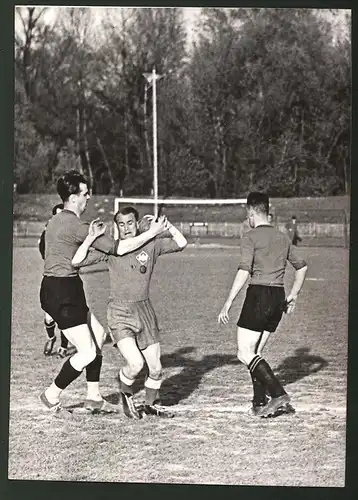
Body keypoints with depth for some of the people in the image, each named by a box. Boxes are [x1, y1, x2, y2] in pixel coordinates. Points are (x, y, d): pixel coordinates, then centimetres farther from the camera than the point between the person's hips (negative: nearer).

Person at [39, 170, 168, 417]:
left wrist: (90, 238, 5)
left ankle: (93, 397, 21)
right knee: (88, 352, -7)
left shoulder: (57, 220, 13)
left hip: (54, 289, 11)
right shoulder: (75, 225, -18)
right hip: (63, 292, -11)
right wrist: (152, 233, -9)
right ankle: (52, 396, 8)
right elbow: (119, 248, -18)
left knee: (98, 334, 17)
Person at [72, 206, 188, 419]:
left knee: (156, 368, 7)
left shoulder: (151, 244, 1)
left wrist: (166, 225, -10)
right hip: (120, 313, -3)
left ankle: (152, 404, 35)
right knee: (135, 363, -20)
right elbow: (77, 261, -9)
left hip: (145, 310, 3)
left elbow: (181, 243, -1)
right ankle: (126, 394, 12)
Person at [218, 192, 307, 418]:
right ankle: (260, 402, 11)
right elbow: (302, 266, 20)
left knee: (245, 353, -5)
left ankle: (279, 394, -15)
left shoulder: (251, 237, -7)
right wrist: (293, 294, 27)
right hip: (278, 297, 7)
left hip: (259, 294, -7)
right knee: (255, 353, 15)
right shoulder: (283, 238, 14)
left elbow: (244, 272, -17)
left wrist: (228, 304, -16)